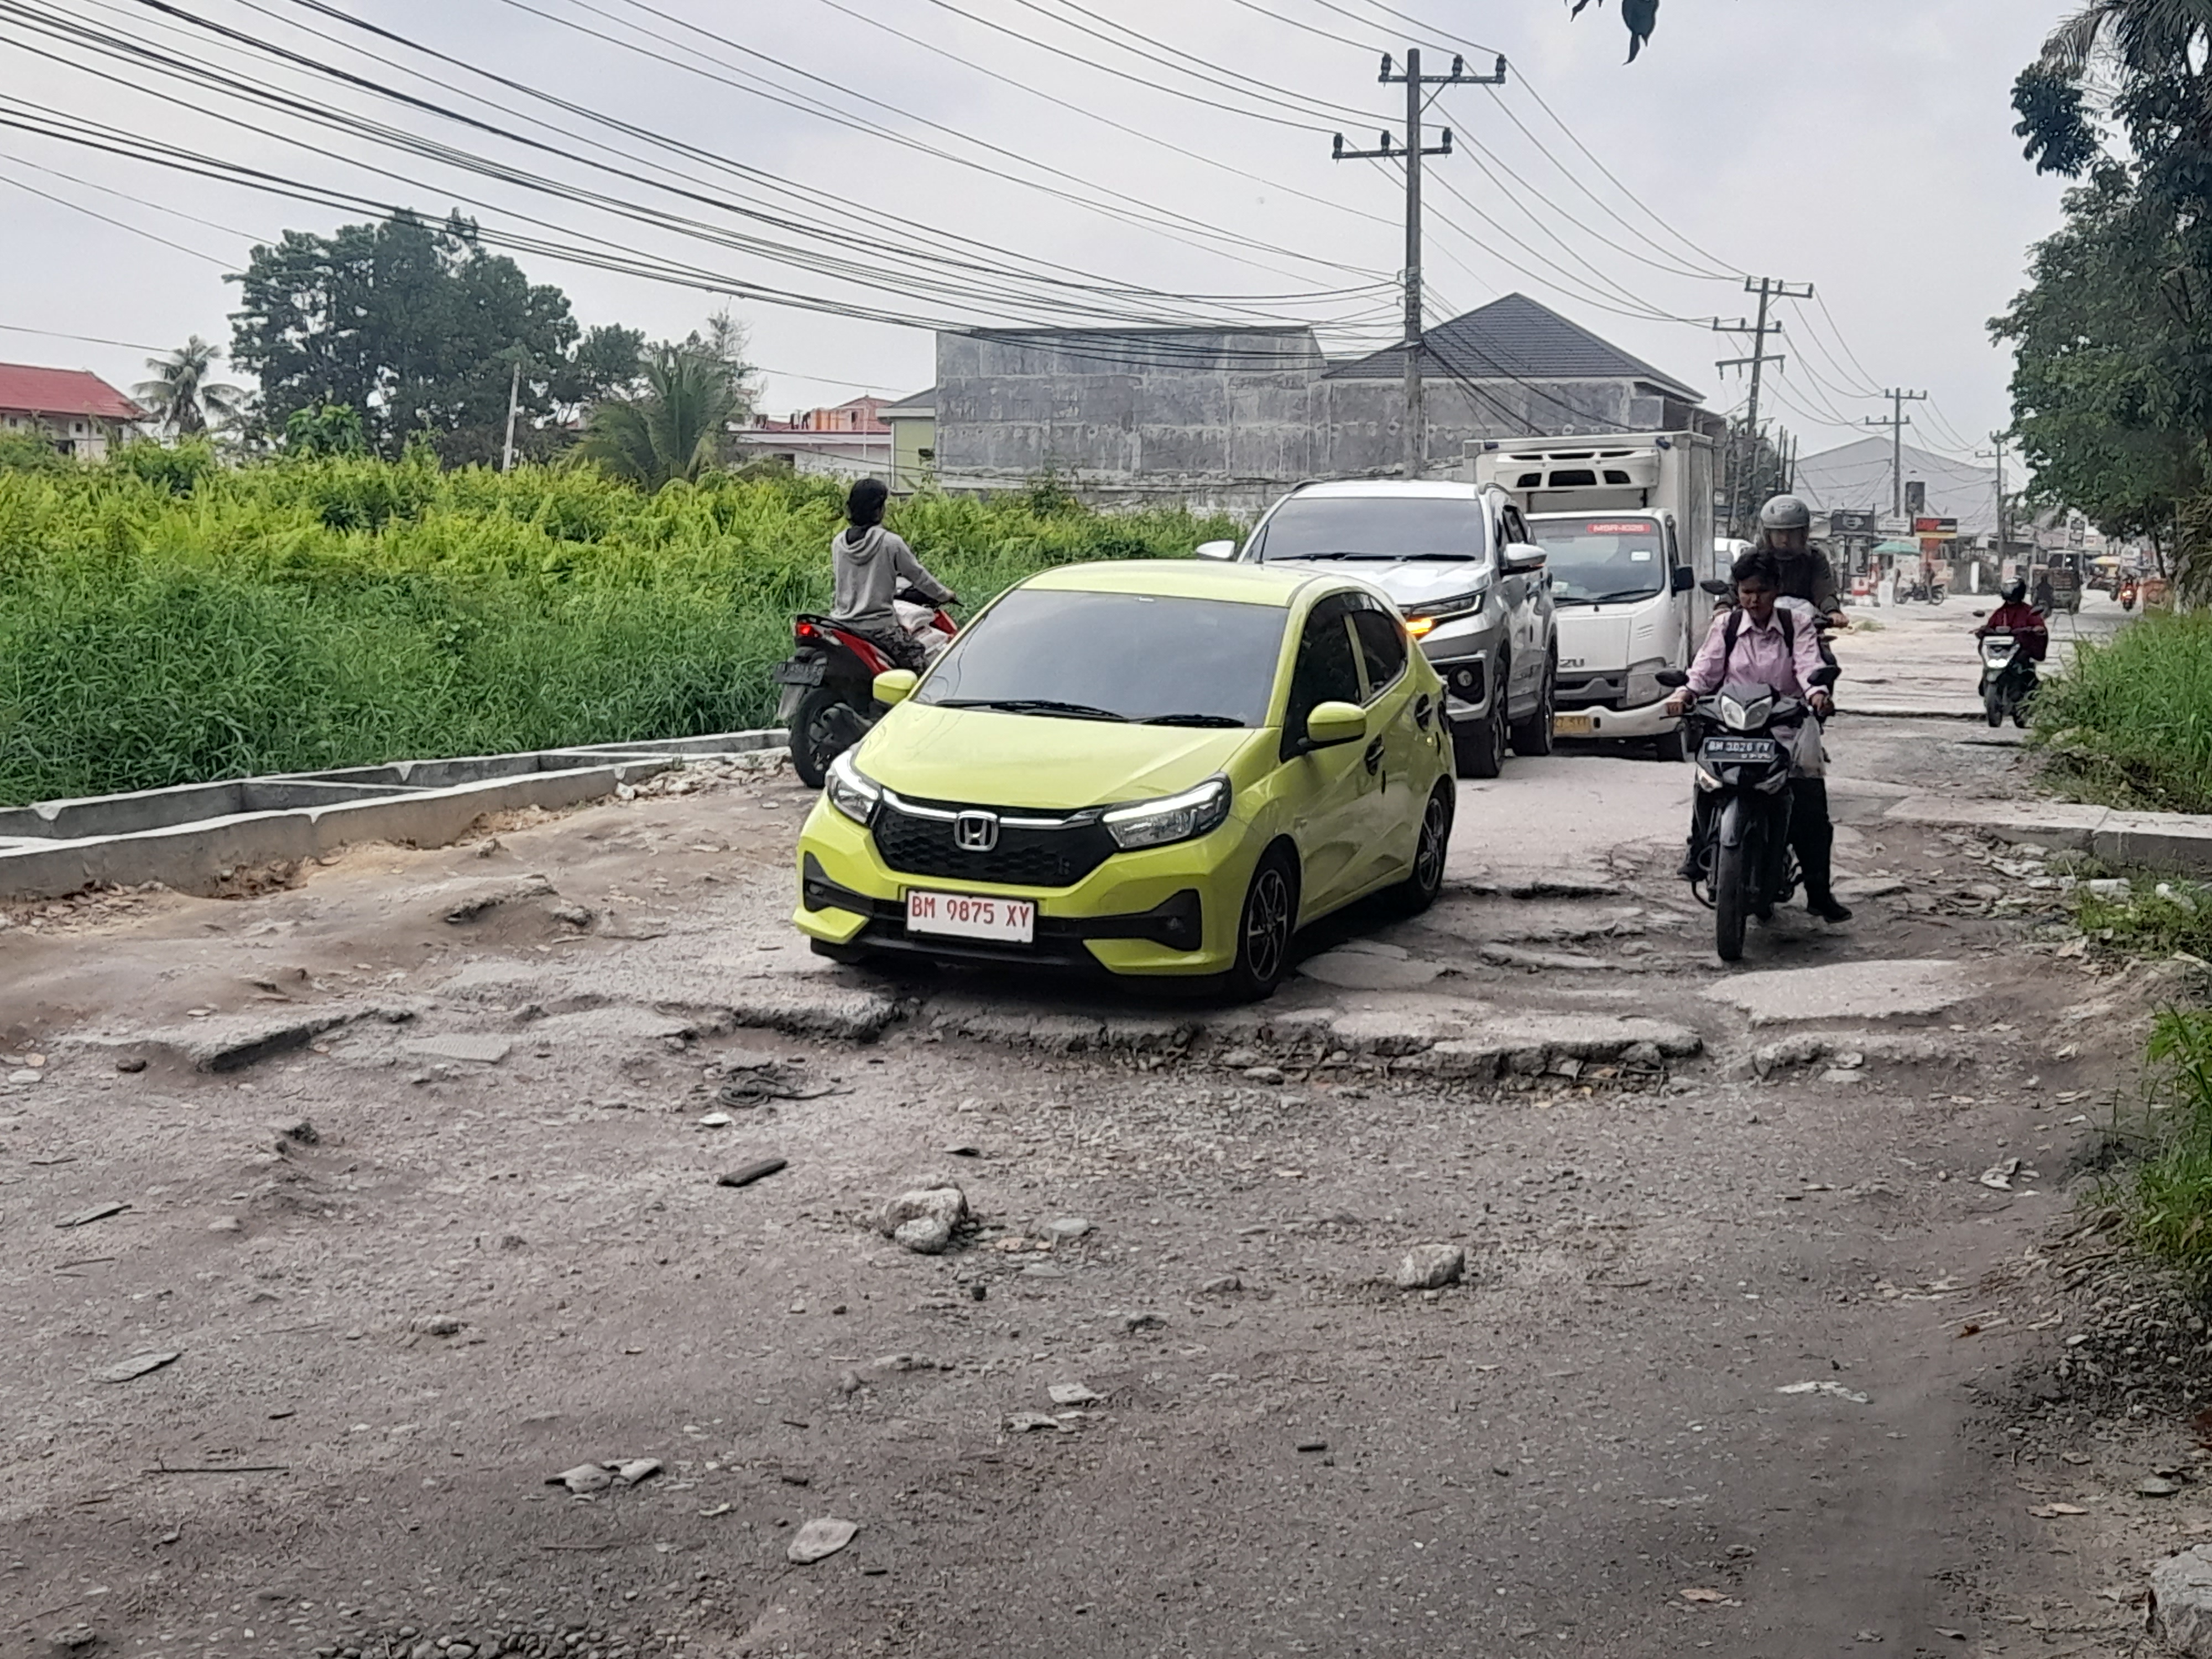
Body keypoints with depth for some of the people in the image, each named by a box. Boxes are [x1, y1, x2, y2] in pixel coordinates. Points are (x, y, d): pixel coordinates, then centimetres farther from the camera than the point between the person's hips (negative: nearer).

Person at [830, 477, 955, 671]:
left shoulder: (838, 542, 4)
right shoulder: (890, 542, -10)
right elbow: (918, 576, -1)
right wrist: (944, 595, 18)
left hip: (841, 621, 6)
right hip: (878, 625, -6)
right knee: (923, 668, 0)